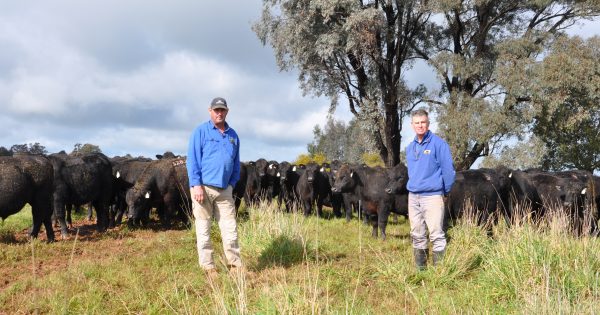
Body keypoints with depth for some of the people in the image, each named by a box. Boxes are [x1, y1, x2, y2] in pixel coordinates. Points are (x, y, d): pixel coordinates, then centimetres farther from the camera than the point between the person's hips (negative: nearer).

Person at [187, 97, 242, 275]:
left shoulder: (232, 135, 14)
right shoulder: (201, 132, -1)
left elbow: (236, 163, 19)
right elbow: (192, 160, -7)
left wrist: (232, 183, 8)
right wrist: (196, 185, -15)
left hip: (224, 190, 4)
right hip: (203, 188, -4)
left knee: (230, 228, 3)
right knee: (203, 229, 2)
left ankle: (235, 266, 10)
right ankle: (208, 267, 9)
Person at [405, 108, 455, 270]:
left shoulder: (438, 143, -6)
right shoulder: (410, 147, 13)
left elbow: (448, 170, -6)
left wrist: (445, 193, -2)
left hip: (432, 195, -6)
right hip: (413, 196, 6)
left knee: (436, 235, -7)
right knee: (417, 235, 11)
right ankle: (420, 269, 19)